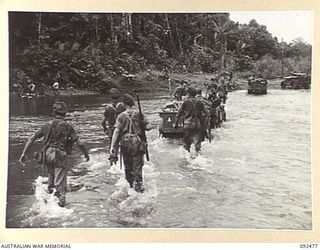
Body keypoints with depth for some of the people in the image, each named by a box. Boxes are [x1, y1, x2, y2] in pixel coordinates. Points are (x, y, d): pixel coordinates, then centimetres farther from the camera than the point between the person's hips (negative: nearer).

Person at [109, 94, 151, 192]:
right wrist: (141, 127, 19)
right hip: (137, 142, -1)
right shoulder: (139, 114, -3)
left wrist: (112, 146, -12)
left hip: (125, 143, 1)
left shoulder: (121, 116, -4)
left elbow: (116, 131, -10)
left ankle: (131, 182, 30)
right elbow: (148, 127, -5)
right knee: (137, 165, 6)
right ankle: (138, 184, 4)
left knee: (127, 165, 17)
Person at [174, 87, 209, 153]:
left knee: (186, 141, 9)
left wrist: (176, 124, 8)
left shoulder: (186, 102, 0)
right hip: (197, 124, 2)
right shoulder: (200, 103, 6)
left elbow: (179, 114, 1)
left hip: (188, 123, -2)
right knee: (197, 141, 4)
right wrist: (205, 123, 6)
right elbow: (207, 113, 3)